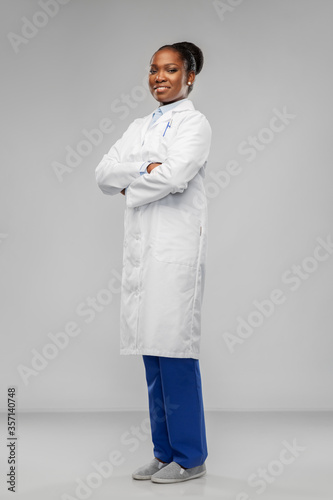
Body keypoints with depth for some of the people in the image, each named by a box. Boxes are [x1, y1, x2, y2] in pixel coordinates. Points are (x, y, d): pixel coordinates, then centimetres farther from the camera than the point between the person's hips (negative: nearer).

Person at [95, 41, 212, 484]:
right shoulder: (139, 126, 21)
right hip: (139, 247, 7)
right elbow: (104, 173, 7)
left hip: (175, 247, -7)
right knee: (152, 354, 9)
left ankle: (189, 457, 7)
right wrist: (145, 167, -9)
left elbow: (175, 175, -17)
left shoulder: (195, 123, 0)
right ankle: (165, 452, 19)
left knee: (174, 353, -5)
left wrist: (130, 184, -1)